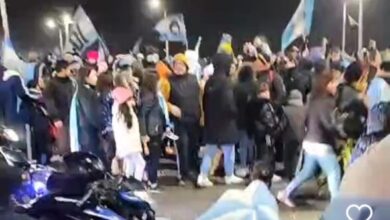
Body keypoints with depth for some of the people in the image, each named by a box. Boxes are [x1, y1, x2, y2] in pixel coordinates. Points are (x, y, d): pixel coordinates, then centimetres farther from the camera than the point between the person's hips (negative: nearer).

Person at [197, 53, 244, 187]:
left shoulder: (209, 82, 6)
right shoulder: (225, 82, -18)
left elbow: (205, 102, 12)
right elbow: (229, 103, -22)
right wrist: (235, 113, -4)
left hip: (211, 121, 7)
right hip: (225, 122, -7)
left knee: (210, 151, 11)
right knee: (228, 150, 9)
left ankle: (203, 177, 7)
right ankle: (229, 176, 21)